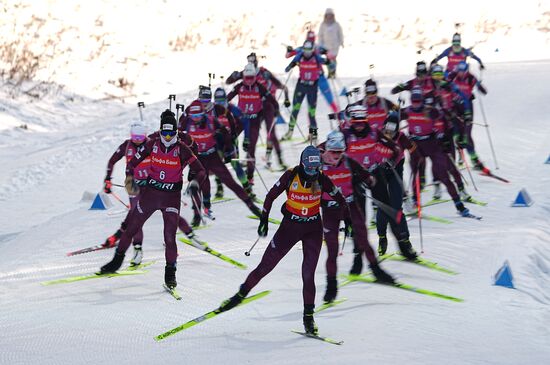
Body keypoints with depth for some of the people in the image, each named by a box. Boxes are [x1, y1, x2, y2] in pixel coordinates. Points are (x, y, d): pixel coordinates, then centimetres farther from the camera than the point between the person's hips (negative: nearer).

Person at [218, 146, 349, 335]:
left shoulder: (321, 179, -11)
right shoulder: (291, 176, -15)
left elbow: (339, 198, 3)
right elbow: (271, 195, -3)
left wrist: (347, 220, 5)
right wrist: (263, 220, -2)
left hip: (313, 229, 0)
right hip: (290, 225, 0)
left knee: (308, 274, -6)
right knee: (265, 266, 2)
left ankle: (308, 316, 6)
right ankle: (241, 294, 21)